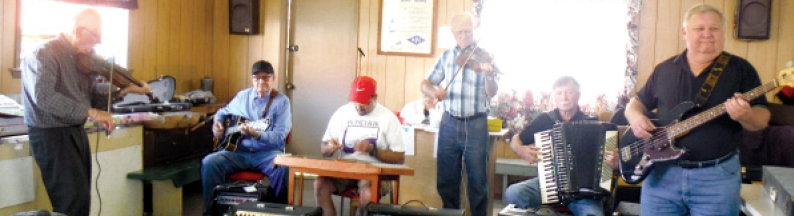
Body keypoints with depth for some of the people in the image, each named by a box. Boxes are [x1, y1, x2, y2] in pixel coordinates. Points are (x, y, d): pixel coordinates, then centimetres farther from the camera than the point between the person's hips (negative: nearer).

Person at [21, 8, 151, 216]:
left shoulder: (82, 57, 9)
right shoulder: (44, 54, -17)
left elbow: (94, 94, 10)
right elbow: (44, 97, -32)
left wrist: (124, 90, -5)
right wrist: (90, 112, -34)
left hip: (77, 133, 9)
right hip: (52, 135, -9)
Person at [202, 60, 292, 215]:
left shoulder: (281, 101, -2)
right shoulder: (242, 96, 12)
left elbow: (279, 137, -11)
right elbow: (223, 112, 30)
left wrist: (256, 134, -28)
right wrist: (217, 123, 7)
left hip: (266, 153, -3)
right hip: (238, 151, 4)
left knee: (284, 167, -35)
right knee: (209, 162, -22)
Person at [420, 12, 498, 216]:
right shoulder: (446, 57, 8)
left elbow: (491, 93, -12)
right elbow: (426, 83, 8)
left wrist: (489, 76, -33)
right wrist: (433, 91, -15)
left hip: (476, 125, -3)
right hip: (449, 124, 3)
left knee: (478, 180, 2)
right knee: (446, 179, 10)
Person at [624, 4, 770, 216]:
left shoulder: (741, 69, 1)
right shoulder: (664, 69, 9)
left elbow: (762, 120, -1)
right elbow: (637, 102, 17)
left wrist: (746, 116, -24)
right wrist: (635, 116, -6)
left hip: (717, 175, -2)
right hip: (661, 174, 2)